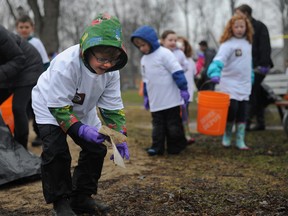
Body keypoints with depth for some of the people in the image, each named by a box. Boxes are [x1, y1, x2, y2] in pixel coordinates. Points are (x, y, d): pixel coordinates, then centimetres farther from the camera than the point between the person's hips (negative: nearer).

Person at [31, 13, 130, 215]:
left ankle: (82, 198, 12)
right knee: (57, 151, -20)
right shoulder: (65, 64, -39)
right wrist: (81, 130, -43)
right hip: (50, 107, -5)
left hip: (82, 110, 6)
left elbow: (113, 106, -14)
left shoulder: (112, 71, -22)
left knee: (97, 149, -1)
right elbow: (58, 107, -33)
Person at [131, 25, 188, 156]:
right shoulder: (144, 60, 12)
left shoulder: (164, 54, -12)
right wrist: (146, 96, 22)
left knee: (173, 124, 3)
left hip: (171, 100, -6)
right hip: (155, 101, 6)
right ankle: (157, 147, 11)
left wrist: (183, 89, -16)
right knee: (158, 124, 7)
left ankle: (176, 147, 15)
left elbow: (177, 72, -14)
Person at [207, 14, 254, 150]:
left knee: (242, 113, 5)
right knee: (231, 110, -7)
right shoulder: (227, 44, -11)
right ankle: (227, 137, 14)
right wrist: (215, 73, -42)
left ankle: (240, 140, 12)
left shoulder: (248, 43, 11)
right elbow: (219, 59, -25)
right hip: (230, 85, -6)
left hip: (244, 86, 6)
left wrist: (251, 78, 22)